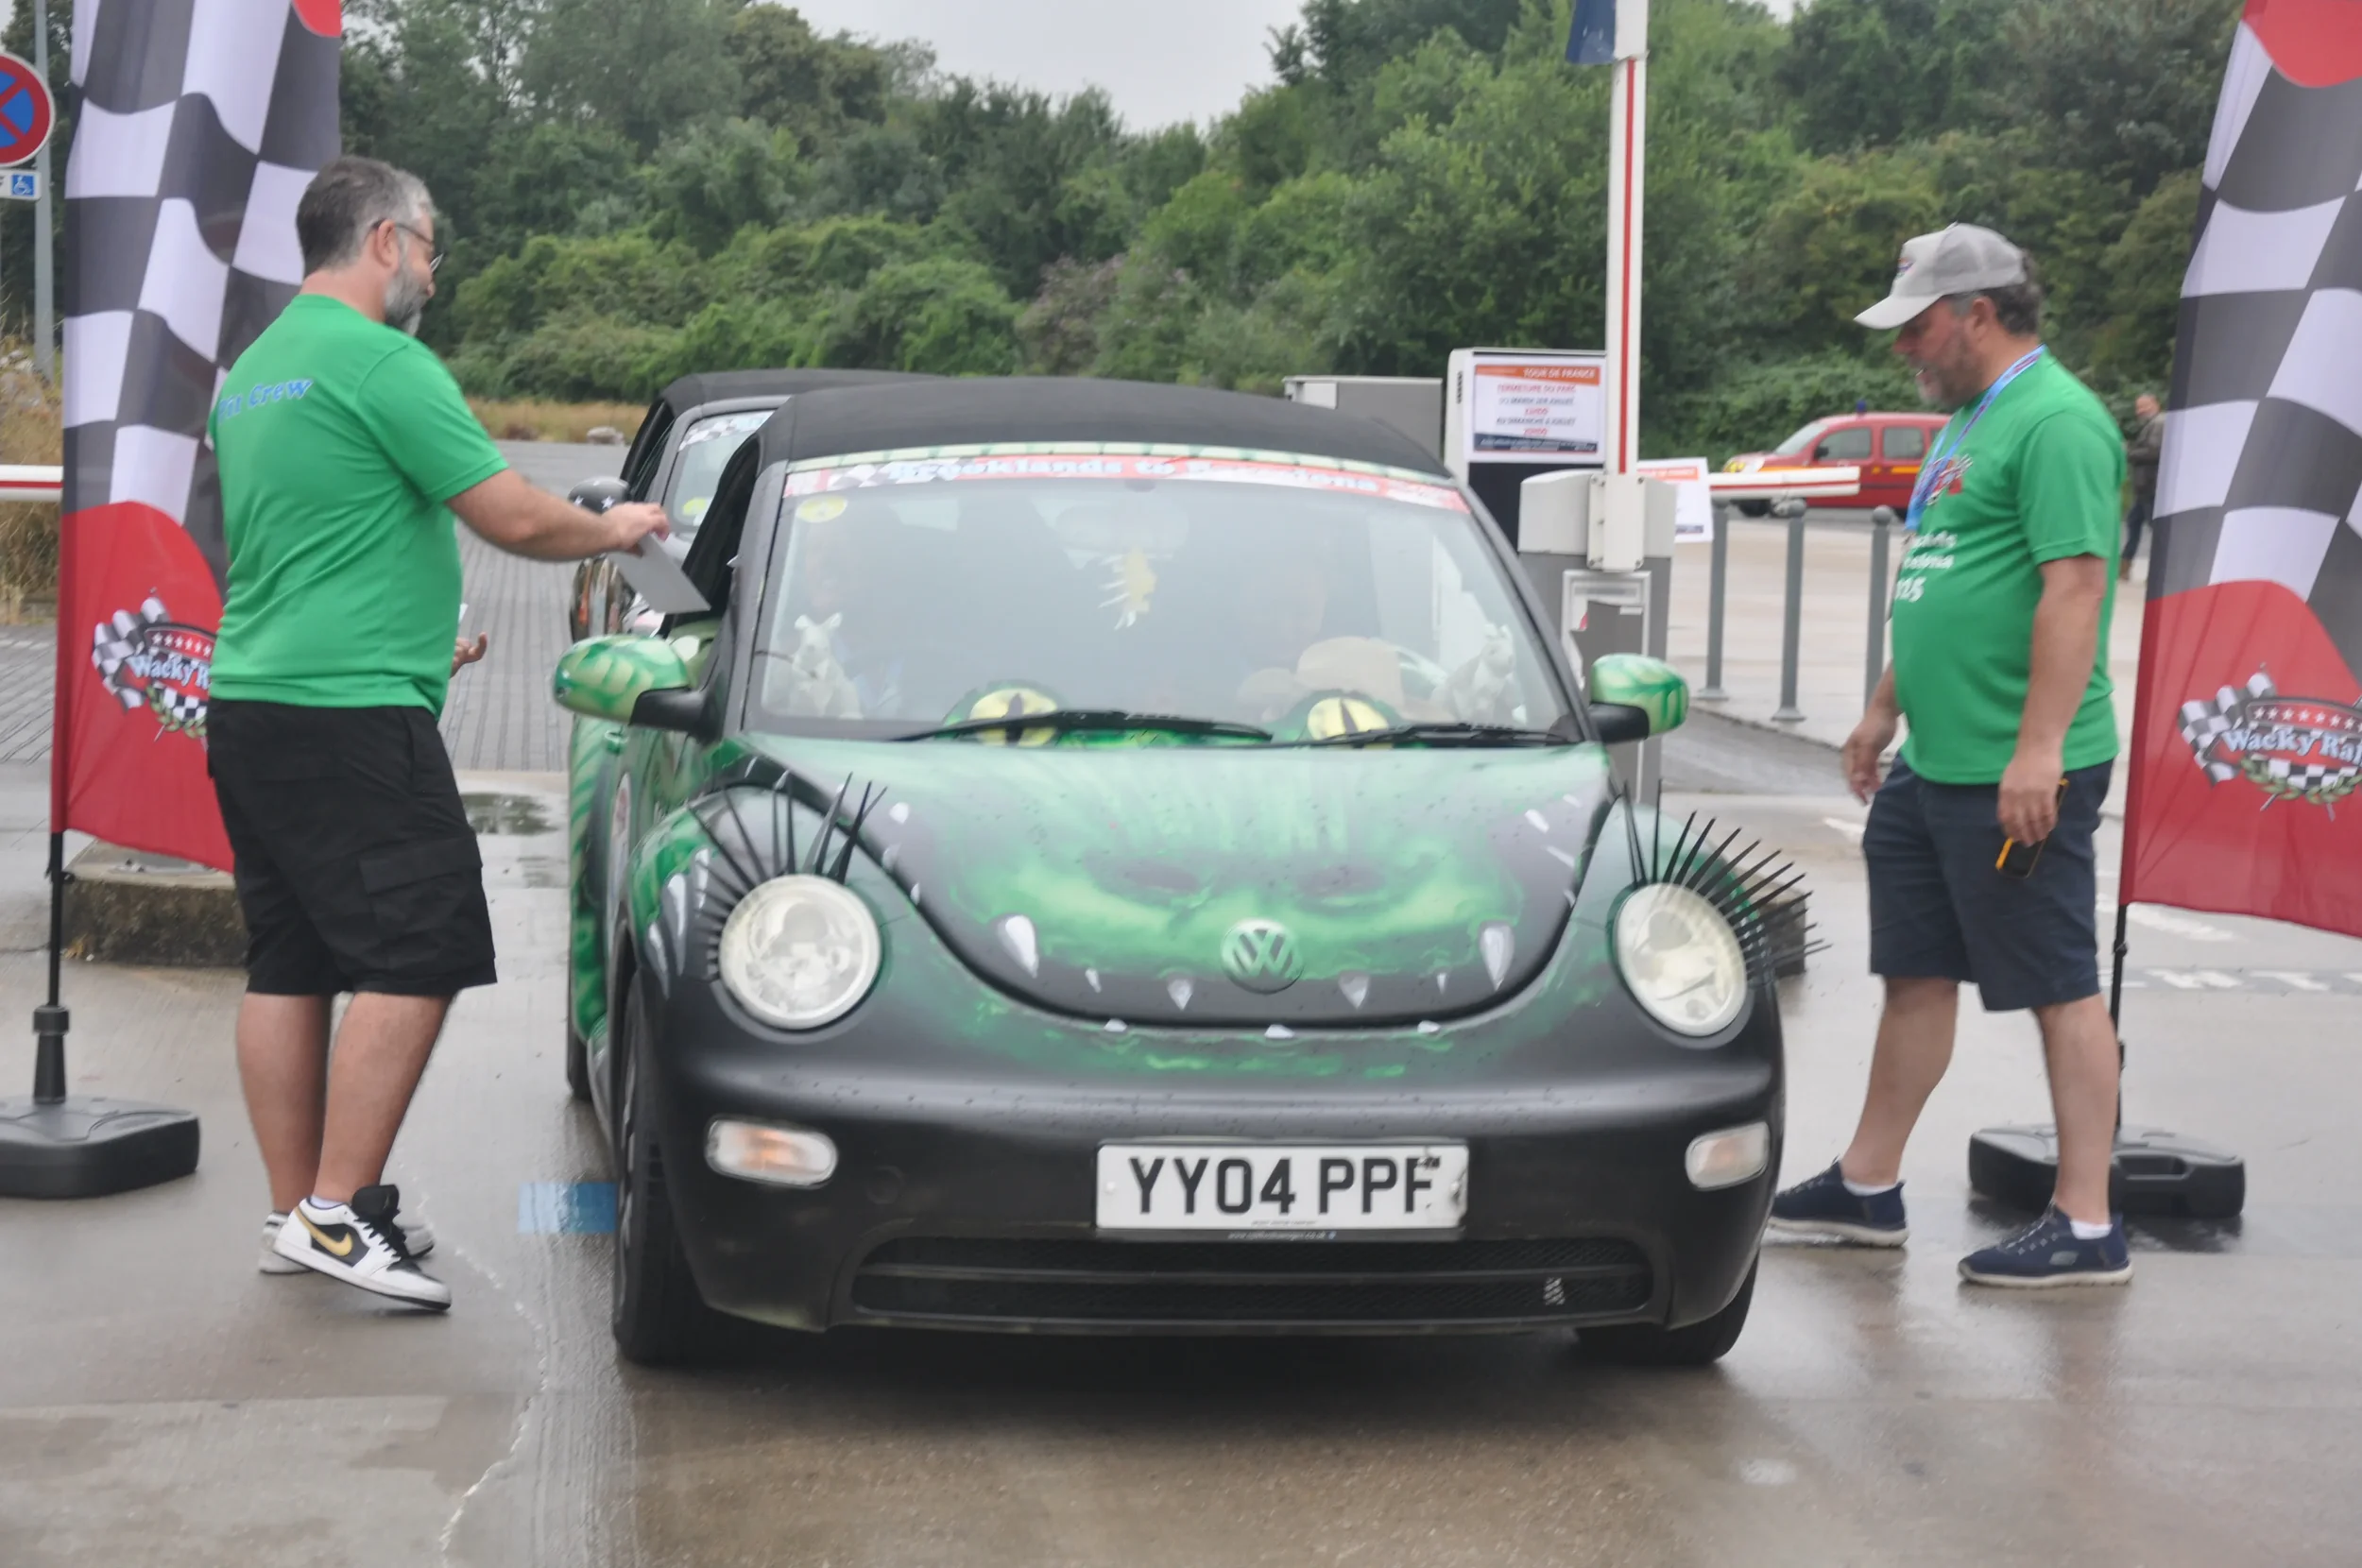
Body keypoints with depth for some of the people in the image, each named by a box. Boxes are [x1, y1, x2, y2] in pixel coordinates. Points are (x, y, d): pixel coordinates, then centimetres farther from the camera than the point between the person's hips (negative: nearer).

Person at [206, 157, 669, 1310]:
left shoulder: (252, 371, 19)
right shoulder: (381, 363, -11)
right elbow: (513, 519, -11)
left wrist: (412, 638, 34)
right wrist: (616, 529, 7)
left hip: (246, 705, 10)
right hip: (348, 713, -10)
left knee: (289, 964, 11)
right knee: (417, 954, -8)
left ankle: (293, 1213, 15)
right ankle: (337, 1213, -10)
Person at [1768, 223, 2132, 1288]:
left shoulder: (2056, 422, -14)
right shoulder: (1970, 420, 18)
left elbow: (2075, 588, -22)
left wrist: (2037, 750, -26)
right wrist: (1885, 710, 27)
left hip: (2016, 778, -10)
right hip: (1933, 765, 10)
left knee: (2061, 989, -4)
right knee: (1915, 977, 16)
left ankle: (2086, 1227, 1)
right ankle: (1867, 1189, 25)